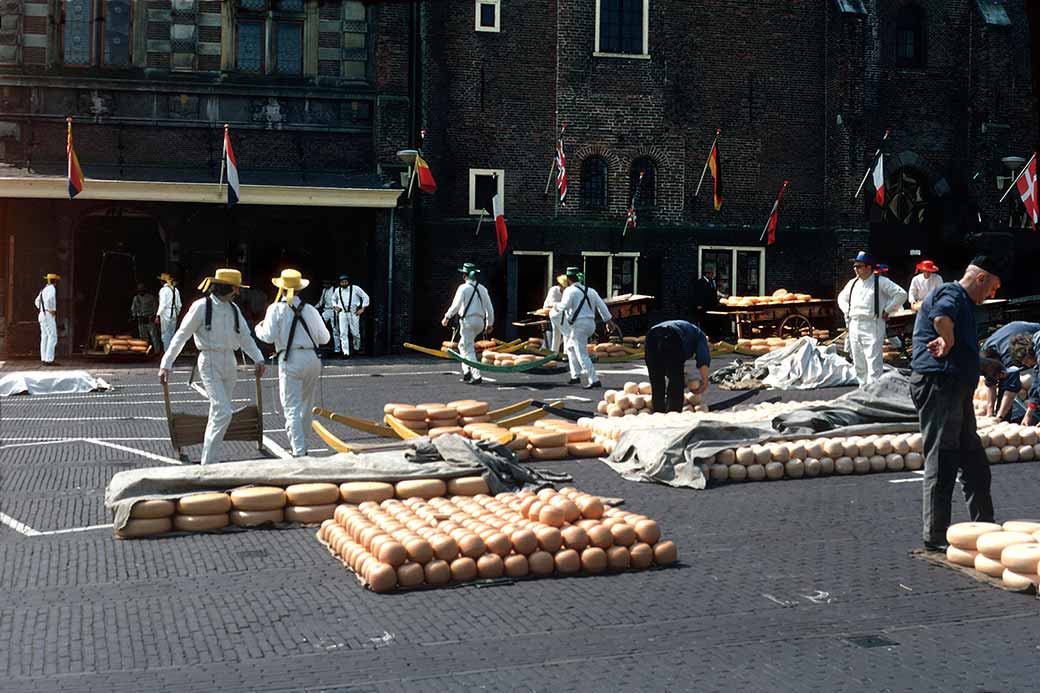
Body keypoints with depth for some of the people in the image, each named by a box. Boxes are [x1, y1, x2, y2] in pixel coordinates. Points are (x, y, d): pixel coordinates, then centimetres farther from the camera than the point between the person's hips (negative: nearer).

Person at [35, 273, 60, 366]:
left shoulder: (44, 289, 18)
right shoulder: (51, 288, -12)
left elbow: (37, 302, 30)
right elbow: (50, 300, -32)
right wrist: (52, 310, -20)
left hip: (42, 315, 10)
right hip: (49, 316, -10)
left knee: (45, 338, 8)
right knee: (52, 337, -9)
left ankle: (44, 360, 7)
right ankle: (49, 360, -14)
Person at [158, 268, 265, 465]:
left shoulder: (233, 309, 11)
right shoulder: (202, 306, -8)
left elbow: (245, 337, 10)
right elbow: (181, 336, -7)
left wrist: (258, 359, -5)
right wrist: (166, 364, -11)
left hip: (229, 362, 7)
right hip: (210, 362, -7)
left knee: (218, 414, 12)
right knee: (223, 413, -16)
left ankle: (208, 460, 22)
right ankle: (209, 462, -10)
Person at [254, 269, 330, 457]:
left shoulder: (276, 309, 0)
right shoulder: (310, 309, 9)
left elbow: (269, 336, -9)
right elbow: (325, 338, 13)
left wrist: (258, 328, 12)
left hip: (290, 360, -4)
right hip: (313, 359, 4)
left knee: (292, 409, -3)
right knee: (306, 407, 17)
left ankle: (299, 452, -12)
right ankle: (302, 447, 27)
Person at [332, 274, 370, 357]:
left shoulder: (355, 288, -1)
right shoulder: (337, 290, 10)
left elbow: (365, 297, 4)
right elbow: (333, 299, 30)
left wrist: (362, 308, -1)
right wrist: (335, 306, 12)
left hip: (353, 312, -3)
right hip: (342, 312, 3)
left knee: (355, 332, 0)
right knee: (343, 333, -6)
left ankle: (356, 348, 25)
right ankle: (346, 352, -6)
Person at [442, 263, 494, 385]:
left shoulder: (463, 288, -8)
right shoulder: (482, 288, 10)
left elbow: (456, 305, -13)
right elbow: (489, 307, 10)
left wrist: (447, 317, 0)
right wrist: (490, 323, 18)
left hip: (467, 320, -6)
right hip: (480, 321, 6)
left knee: (469, 349, -3)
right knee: (462, 345, 22)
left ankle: (477, 376, -11)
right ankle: (467, 371, 15)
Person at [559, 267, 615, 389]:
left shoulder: (570, 290, -9)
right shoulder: (590, 290, 13)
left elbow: (565, 305, -23)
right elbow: (601, 305, 10)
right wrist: (608, 321, 12)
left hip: (578, 325, -9)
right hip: (590, 324, 9)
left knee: (582, 355, -6)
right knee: (571, 347, 26)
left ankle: (594, 380, -12)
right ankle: (575, 376, 27)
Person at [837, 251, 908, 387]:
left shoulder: (880, 282, -5)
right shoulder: (852, 283, 14)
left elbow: (901, 294, -11)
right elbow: (841, 298, 31)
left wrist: (887, 311, -10)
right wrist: (847, 312, 16)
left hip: (872, 326, -7)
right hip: (854, 325, 7)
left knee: (874, 362, -11)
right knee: (859, 363, 12)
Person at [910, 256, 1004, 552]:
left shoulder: (965, 303, 26)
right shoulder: (951, 293, -7)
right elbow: (942, 316, -32)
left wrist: (983, 365, 40)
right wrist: (948, 342, -17)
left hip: (957, 389, 11)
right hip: (937, 385, -11)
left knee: (975, 463, 16)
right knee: (941, 463, -7)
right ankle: (936, 536, -2)